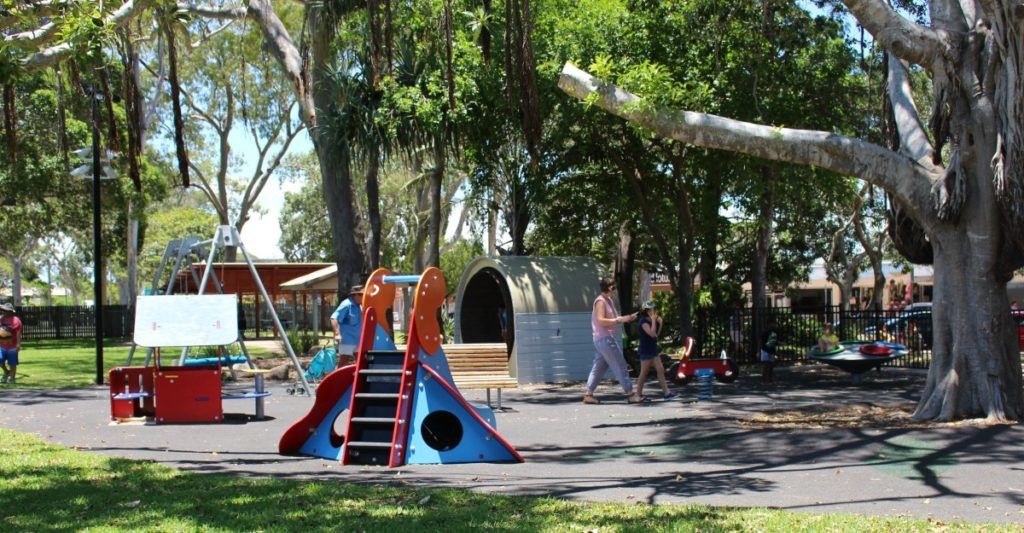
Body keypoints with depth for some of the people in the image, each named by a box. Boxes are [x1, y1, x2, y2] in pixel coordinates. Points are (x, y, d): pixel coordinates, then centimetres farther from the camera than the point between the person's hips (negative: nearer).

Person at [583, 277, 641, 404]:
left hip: (607, 338, 10)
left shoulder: (608, 300, 17)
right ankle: (630, 394, -6)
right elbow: (601, 320, -21)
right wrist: (619, 320, -23)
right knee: (620, 366, -7)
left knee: (599, 368, 8)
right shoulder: (600, 301, -12)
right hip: (605, 339, -10)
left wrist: (626, 318, 8)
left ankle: (588, 395, 8)